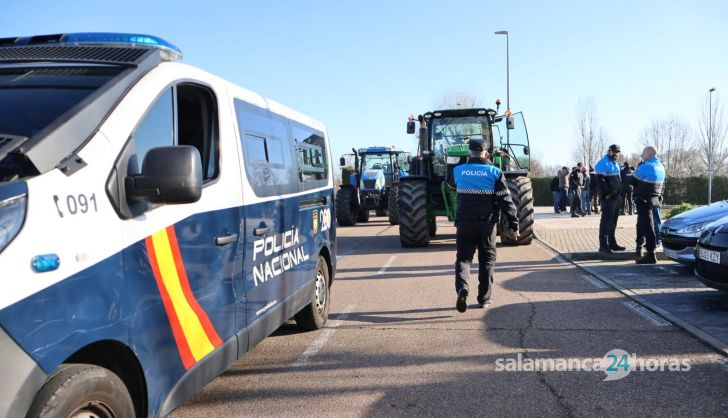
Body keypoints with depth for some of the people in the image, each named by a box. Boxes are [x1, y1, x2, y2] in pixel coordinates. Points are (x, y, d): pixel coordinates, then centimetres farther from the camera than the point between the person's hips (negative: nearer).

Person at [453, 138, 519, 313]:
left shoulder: (458, 171, 2)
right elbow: (506, 201, -8)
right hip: (487, 224, -1)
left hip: (464, 223, 1)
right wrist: (513, 226, -4)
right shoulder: (495, 172, -4)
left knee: (463, 258, 8)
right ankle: (484, 298, 17)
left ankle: (462, 286, -19)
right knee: (487, 260, 14)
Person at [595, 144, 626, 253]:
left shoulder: (615, 164, 21)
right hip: (608, 198, -10)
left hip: (616, 197, 10)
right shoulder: (604, 163, -10)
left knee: (613, 221, 14)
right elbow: (600, 180, -19)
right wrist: (607, 194, -21)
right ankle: (603, 245, -8)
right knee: (606, 221, -9)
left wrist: (619, 193, 16)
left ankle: (612, 243, 22)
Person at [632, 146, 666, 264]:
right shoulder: (661, 167, 11)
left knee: (647, 226, -9)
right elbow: (662, 184, 19)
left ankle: (651, 255, -11)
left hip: (644, 200, -9)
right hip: (656, 199, 9)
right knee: (642, 223, 23)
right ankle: (639, 248, 35)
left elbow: (633, 181, -7)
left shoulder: (645, 167, -17)